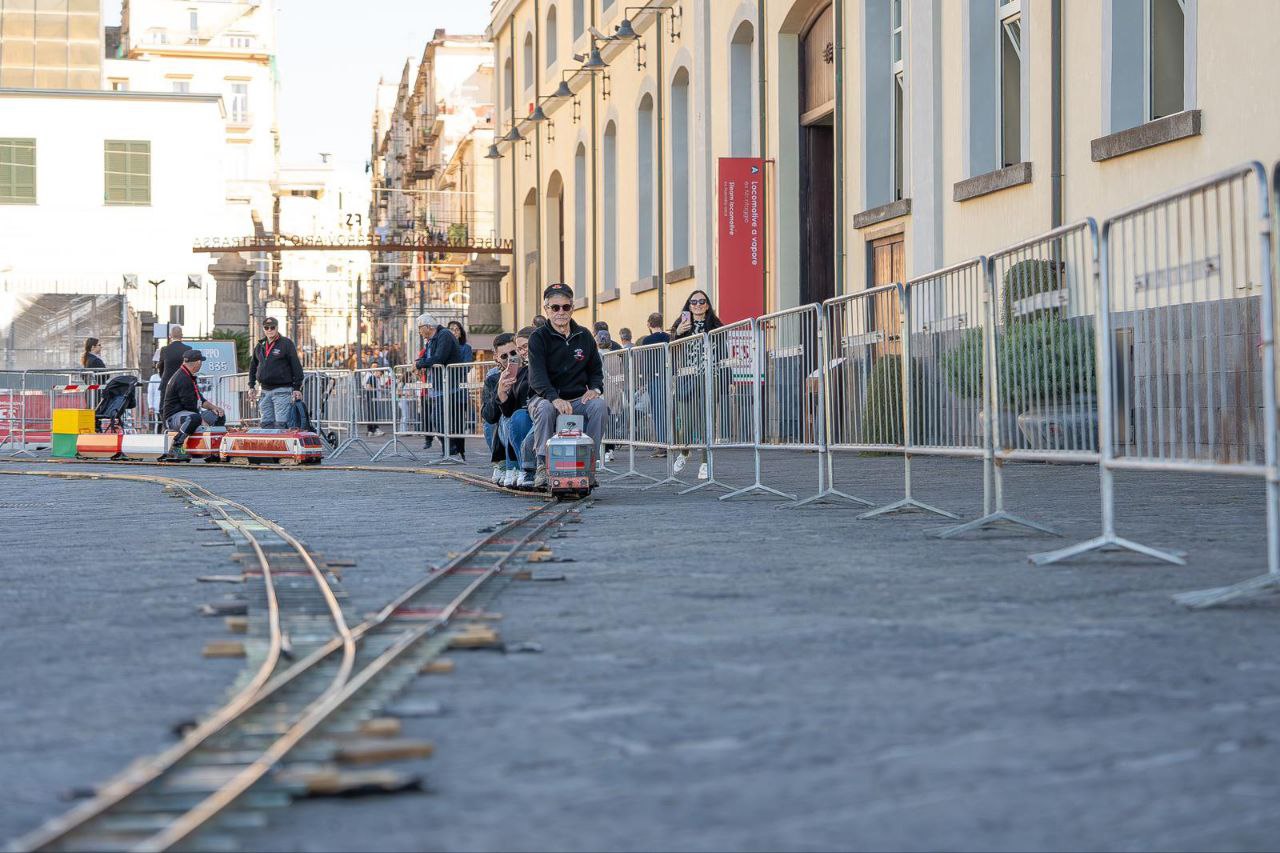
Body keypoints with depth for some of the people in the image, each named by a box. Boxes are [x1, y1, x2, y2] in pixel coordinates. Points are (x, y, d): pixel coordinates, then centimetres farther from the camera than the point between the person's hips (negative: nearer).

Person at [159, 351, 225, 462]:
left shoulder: (189, 377, 16)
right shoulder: (182, 380, -20)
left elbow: (199, 399, 21)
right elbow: (190, 405, -22)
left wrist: (212, 407, 6)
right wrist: (203, 421, -15)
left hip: (186, 412, 11)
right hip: (173, 416, -11)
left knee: (220, 416, 10)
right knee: (194, 418, -43)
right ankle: (175, 448, -34)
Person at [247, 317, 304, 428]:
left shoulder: (286, 343, -2)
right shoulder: (260, 346, 14)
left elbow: (296, 366, -4)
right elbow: (253, 367, 25)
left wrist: (297, 388, -8)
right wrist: (251, 387, 17)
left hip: (282, 391, -6)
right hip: (265, 391, 6)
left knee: (280, 424, -11)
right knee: (265, 423, 5)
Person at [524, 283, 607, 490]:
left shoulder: (584, 336, 10)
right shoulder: (538, 339, -4)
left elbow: (596, 369, 20)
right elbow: (537, 376, -18)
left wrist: (595, 388, -5)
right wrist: (555, 398, -36)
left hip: (578, 398, 3)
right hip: (545, 397, -3)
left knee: (599, 405, -27)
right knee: (545, 409, -37)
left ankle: (589, 465, -20)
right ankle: (543, 466, -28)